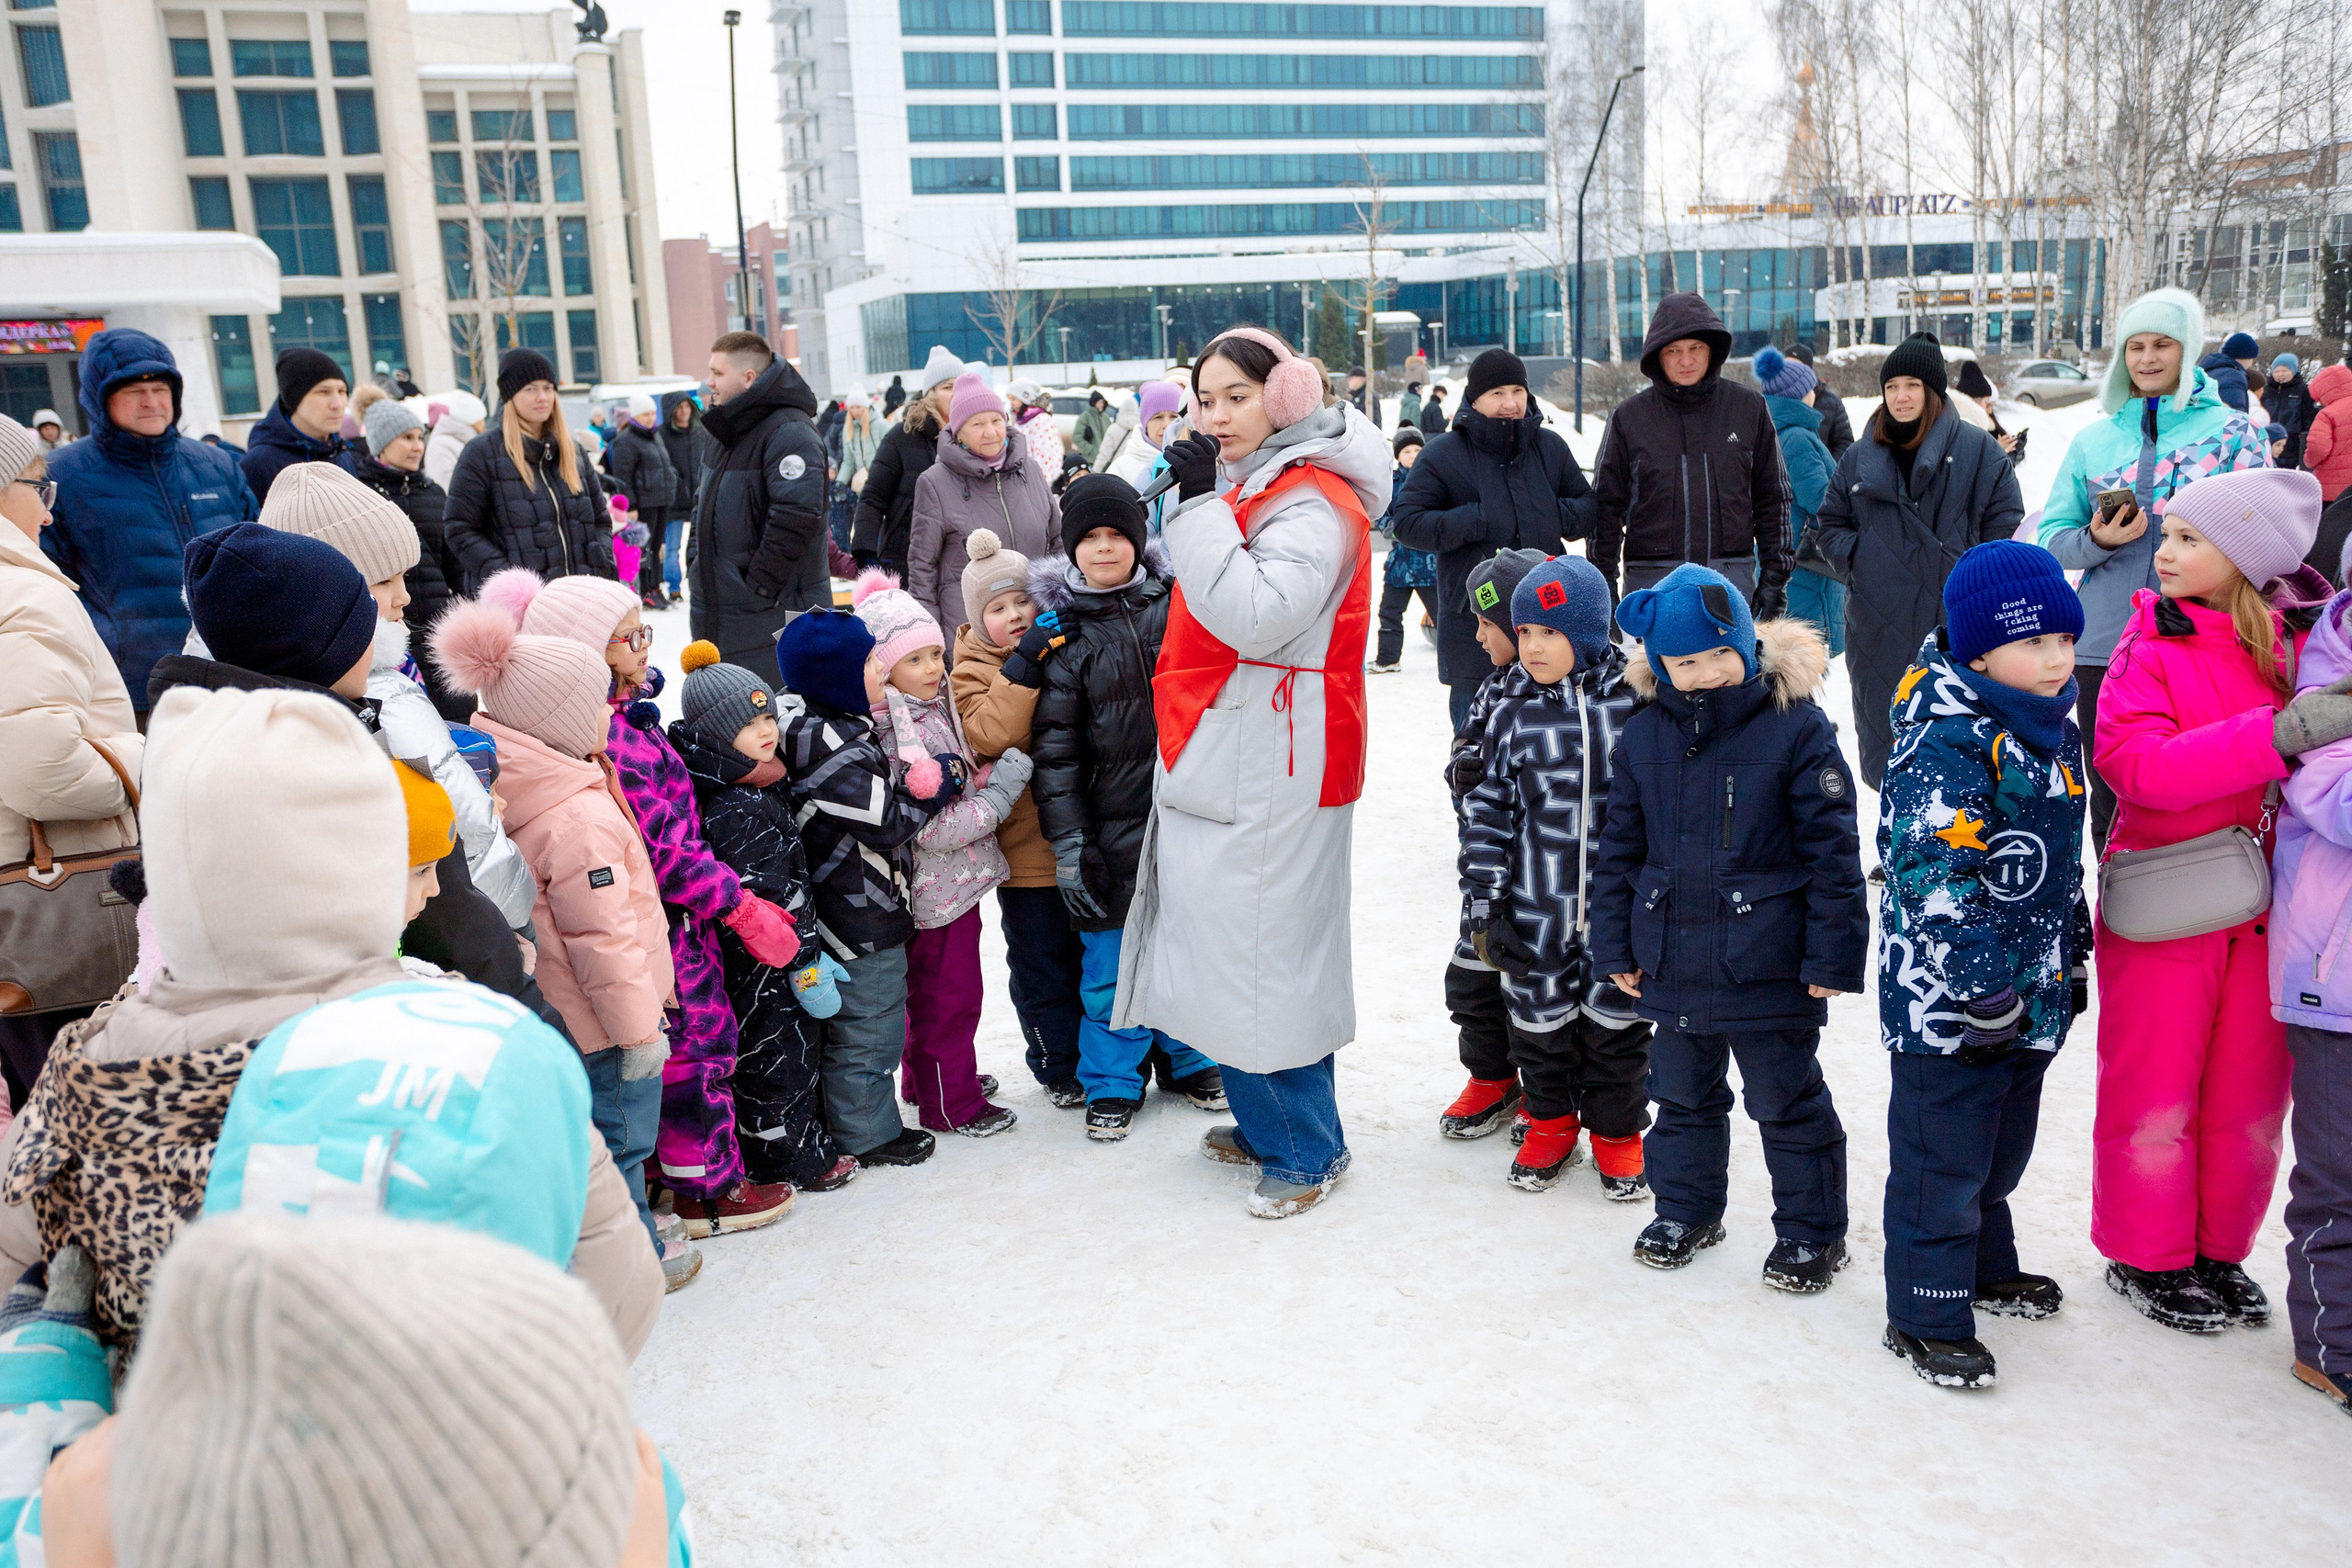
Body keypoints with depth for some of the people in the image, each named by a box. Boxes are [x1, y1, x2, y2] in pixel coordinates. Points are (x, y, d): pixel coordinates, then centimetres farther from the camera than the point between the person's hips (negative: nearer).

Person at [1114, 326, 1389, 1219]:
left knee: (1268, 951, -4)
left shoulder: (1315, 503, -14)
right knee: (1226, 943, 15)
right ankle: (1264, 1124, 29)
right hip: (1223, 762, 10)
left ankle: (1307, 1149, 11)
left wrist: (1202, 503, -24)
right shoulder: (1242, 487, 16)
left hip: (1274, 770, -10)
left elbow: (1255, 617, -27)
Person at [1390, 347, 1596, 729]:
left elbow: (1589, 508, 16)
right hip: (1473, 628, -3)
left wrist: (1555, 516, -7)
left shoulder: (1551, 447, 10)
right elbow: (1406, 523, -8)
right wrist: (1476, 522, -17)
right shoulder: (1443, 455, -2)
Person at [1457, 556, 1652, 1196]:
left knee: (1617, 1017, 10)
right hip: (1535, 904, 1)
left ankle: (1617, 1129, 31)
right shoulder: (1512, 709, -4)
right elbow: (1488, 809, -1)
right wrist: (1484, 904, -3)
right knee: (1539, 1016, 12)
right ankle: (1550, 1123, 35)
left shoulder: (1636, 699, -5)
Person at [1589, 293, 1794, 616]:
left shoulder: (1750, 407, 6)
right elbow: (1606, 505, 7)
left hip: (1733, 577, 1)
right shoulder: (1629, 417, 4)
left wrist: (1775, 576, 7)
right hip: (1652, 575, -1)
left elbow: (1773, 498, 11)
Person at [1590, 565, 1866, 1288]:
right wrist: (1616, 946, 8)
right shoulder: (1642, 738, 1)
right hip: (1671, 965, 4)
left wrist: (1831, 956, -11)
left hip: (1768, 967, -4)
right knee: (1683, 1094, 20)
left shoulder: (1797, 728, -11)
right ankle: (1686, 1208, 39)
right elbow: (1620, 849, 8)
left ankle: (1812, 1229, 27)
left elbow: (1833, 849, -10)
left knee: (1787, 1101, 10)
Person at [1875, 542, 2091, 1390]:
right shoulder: (1949, 742, -23)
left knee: (2001, 1148, 25)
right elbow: (1933, 880, -27)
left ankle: (1985, 1266, 45)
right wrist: (1979, 988, -24)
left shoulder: (2054, 729, 8)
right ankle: (1926, 1315, 17)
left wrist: (2071, 959, 22)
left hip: (2030, 995, 9)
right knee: (1940, 1160, 3)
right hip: (1947, 1002, -9)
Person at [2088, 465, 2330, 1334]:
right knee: (2156, 1093, 8)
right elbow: (2131, 762, -24)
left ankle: (2219, 1251, 33)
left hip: (2270, 900, 3)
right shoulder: (2153, 640, -8)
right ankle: (2147, 1257, 26)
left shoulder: (2307, 637, 1)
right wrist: (2277, 733, -31)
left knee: (2251, 1099, 13)